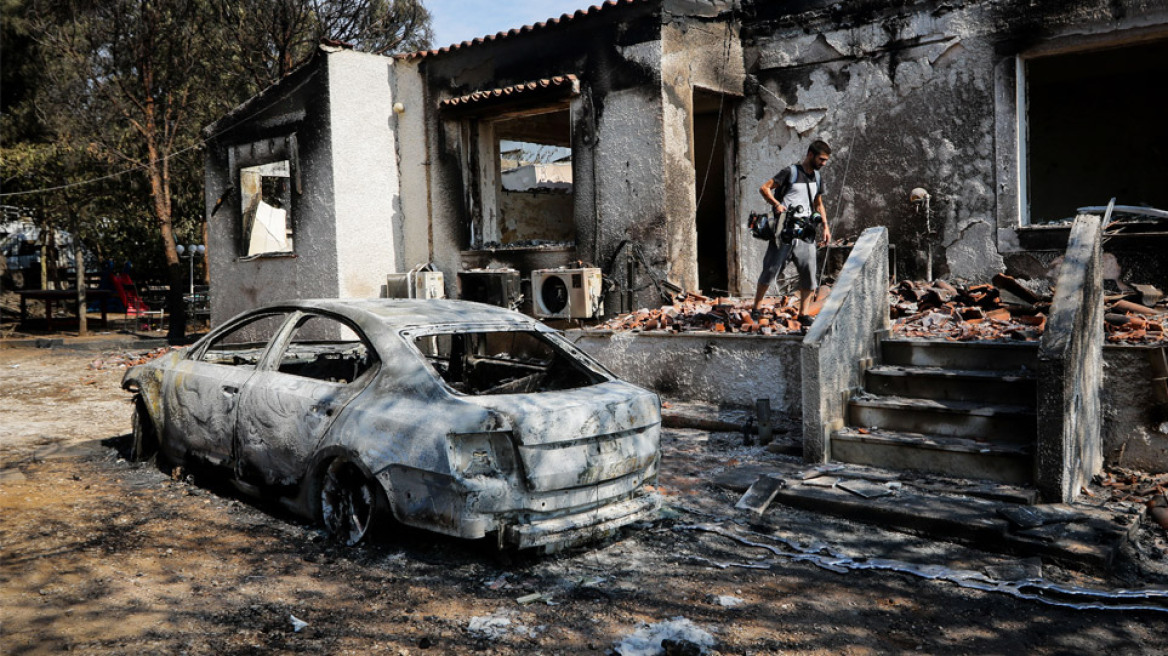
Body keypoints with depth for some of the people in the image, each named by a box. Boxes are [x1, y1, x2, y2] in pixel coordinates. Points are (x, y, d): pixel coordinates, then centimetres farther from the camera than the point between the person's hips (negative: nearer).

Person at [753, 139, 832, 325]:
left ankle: (803, 314, 7)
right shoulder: (791, 172, -4)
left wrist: (825, 227, 15)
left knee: (809, 274, -1)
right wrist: (776, 204, -23)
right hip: (784, 231, -5)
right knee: (771, 270, -1)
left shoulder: (818, 177, 17)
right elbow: (764, 188, -8)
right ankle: (755, 308, 10)